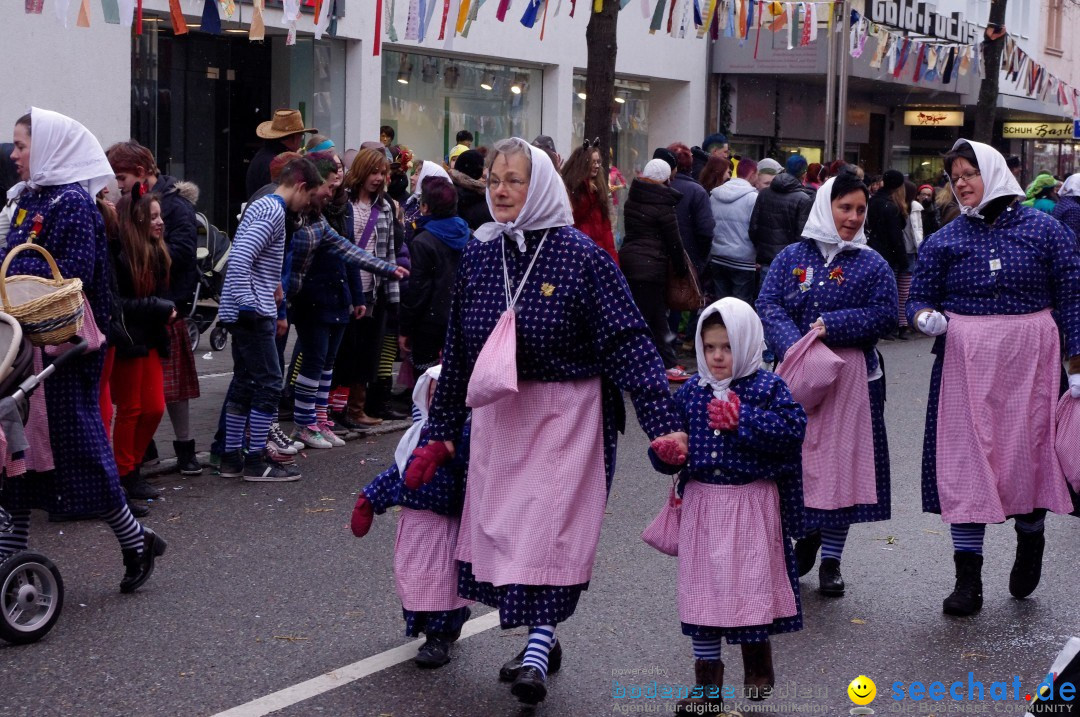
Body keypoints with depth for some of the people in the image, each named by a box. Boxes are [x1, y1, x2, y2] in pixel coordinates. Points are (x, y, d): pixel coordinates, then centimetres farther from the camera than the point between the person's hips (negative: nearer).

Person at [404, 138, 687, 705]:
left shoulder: (581, 256, -12)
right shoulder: (479, 254, 4)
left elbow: (629, 341, -14)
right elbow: (457, 349, 12)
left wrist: (663, 422, -21)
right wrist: (441, 432, 14)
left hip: (565, 413, -5)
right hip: (497, 415, 5)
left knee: (549, 529, -10)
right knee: (505, 527, 9)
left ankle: (537, 654, -6)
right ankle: (542, 638, 24)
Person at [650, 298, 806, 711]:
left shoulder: (768, 388, -5)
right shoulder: (690, 392, 5)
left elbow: (794, 428, -19)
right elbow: (673, 437, 10)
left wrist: (742, 419, -22)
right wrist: (664, 453, -13)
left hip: (751, 505, -3)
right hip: (702, 503, 3)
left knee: (753, 582, 6)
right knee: (702, 587, 6)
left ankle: (758, 665, 31)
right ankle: (707, 681, 16)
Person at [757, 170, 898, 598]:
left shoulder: (872, 265, 4)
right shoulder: (790, 258, 6)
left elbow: (885, 317, -4)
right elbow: (769, 307, -3)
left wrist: (831, 326, -15)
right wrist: (794, 347, -20)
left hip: (851, 377, -1)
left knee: (843, 463, 0)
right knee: (797, 458, 4)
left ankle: (831, 560, 10)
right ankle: (808, 536, 28)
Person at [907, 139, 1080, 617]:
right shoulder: (944, 240, 7)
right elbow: (920, 297, 10)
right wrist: (925, 317, -14)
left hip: (1030, 360, -1)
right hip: (965, 362, 1)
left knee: (1030, 451, 2)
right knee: (966, 460, -2)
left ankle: (1030, 540, 33)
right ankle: (967, 580, 4)